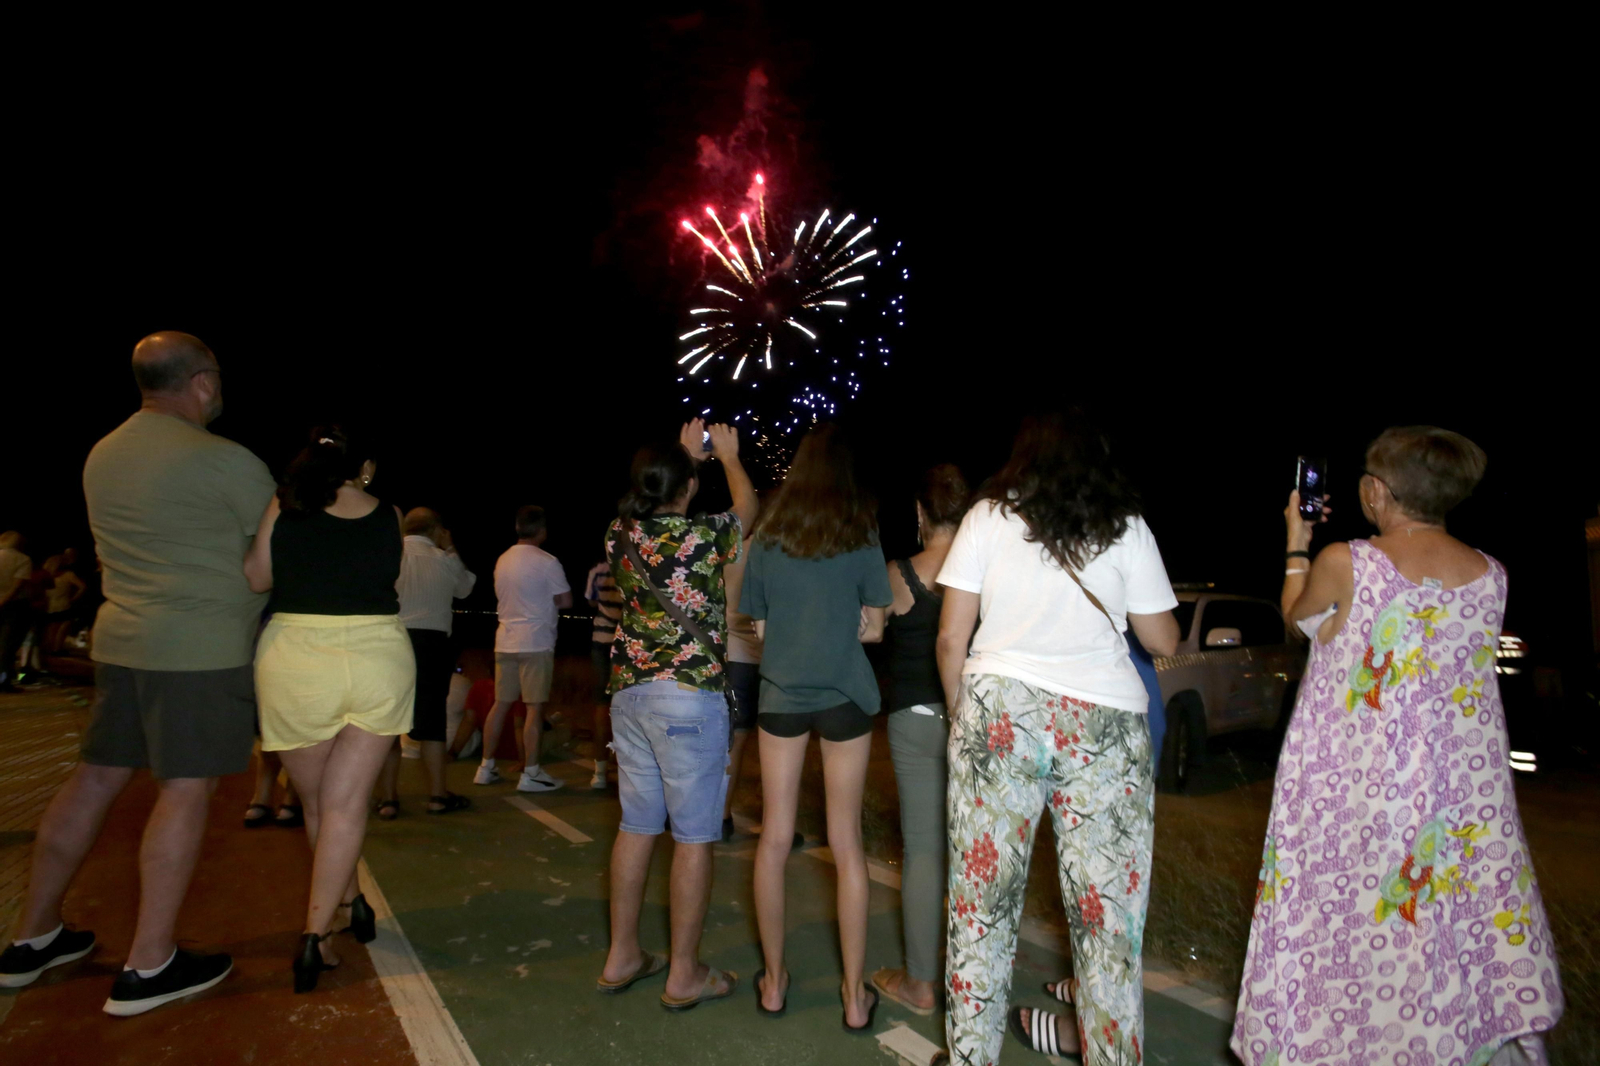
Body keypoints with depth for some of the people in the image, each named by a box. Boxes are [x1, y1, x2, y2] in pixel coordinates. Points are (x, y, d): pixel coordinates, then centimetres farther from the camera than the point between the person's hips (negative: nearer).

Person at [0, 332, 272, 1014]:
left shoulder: (102, 455, 12)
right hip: (202, 648, -8)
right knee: (186, 790, -2)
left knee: (95, 778, 16)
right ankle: (149, 966, 4)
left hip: (121, 637, 8)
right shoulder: (225, 461, -12)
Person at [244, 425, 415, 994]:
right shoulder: (390, 517, 3)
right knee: (346, 803, 4)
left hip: (295, 660, 0)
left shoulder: (282, 508, 1)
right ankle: (315, 932, -2)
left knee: (317, 802, 19)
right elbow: (390, 583, 7)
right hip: (379, 659, 0)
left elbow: (256, 579, 3)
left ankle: (349, 899, 33)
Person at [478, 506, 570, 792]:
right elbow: (565, 601, -9)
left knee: (500, 704, 13)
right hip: (536, 642, -7)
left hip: (505, 642, 7)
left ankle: (486, 767, 20)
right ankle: (530, 773, -1)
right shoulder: (546, 562, -10)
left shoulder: (503, 560, 10)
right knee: (535, 707, -2)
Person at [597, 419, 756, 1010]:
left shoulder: (619, 534, 2)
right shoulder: (702, 535, -13)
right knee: (693, 835, 4)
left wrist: (684, 453, 31)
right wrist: (728, 455, 24)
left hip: (629, 691, 7)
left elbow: (652, 506, 25)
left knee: (637, 826, 16)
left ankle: (622, 957, 28)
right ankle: (684, 975, 13)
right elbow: (746, 507, 9)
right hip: (690, 695, -6)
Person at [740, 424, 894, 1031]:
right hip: (844, 694, -1)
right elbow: (873, 627, -1)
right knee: (846, 844, 6)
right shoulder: (862, 534, -3)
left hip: (781, 692, 2)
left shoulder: (768, 536, 1)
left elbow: (759, 627, 5)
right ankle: (855, 994, 16)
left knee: (774, 838, 11)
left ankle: (774, 981, 23)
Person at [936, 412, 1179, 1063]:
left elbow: (951, 637, 1)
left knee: (983, 891, 9)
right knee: (1106, 900, 10)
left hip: (999, 710, 0)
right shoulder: (1127, 528, 6)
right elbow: (1164, 642, 10)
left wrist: (959, 716, 12)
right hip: (1104, 719, 1)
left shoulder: (987, 517, 4)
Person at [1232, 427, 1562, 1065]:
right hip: (1465, 792, 4)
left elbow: (1297, 616, 5)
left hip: (1351, 787, -4)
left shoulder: (1344, 564, -15)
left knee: (1342, 913, 8)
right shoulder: (1491, 576, 0)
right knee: (1468, 919, 16)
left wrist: (1296, 543, 19)